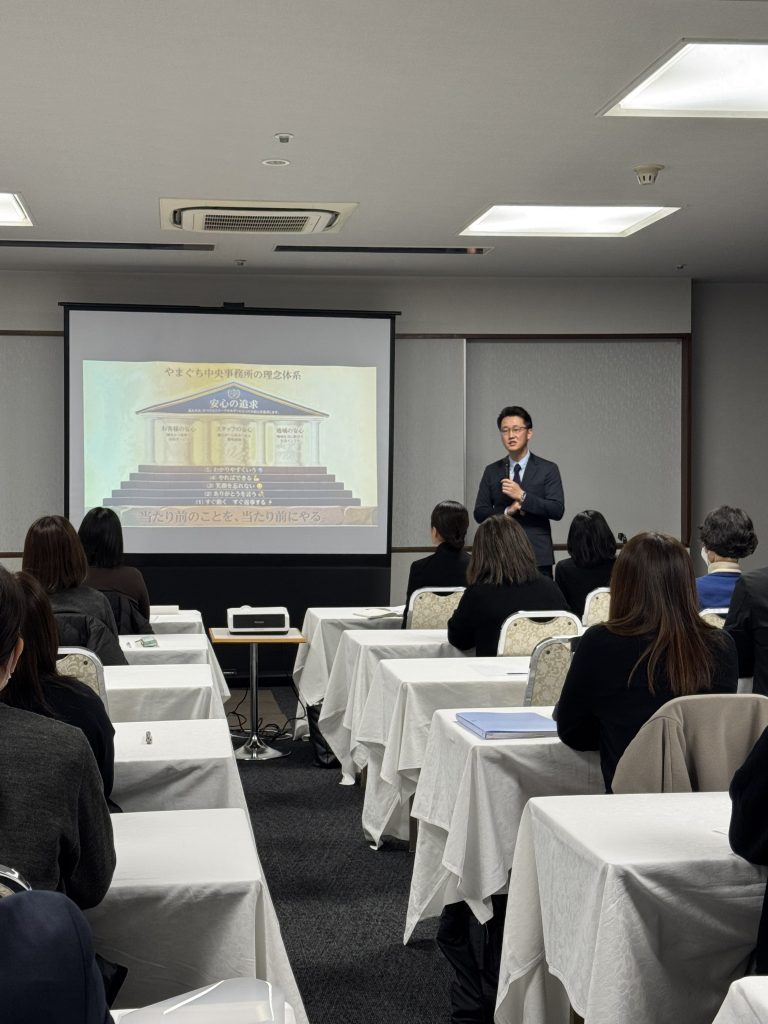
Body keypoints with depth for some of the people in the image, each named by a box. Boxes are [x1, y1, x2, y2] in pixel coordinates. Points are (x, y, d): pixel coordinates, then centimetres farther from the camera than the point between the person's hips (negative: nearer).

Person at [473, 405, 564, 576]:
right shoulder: (492, 471, 10)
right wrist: (507, 511, -10)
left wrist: (522, 496, -16)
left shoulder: (548, 469, 2)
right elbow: (479, 513, 7)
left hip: (538, 557, -2)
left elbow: (558, 510, -8)